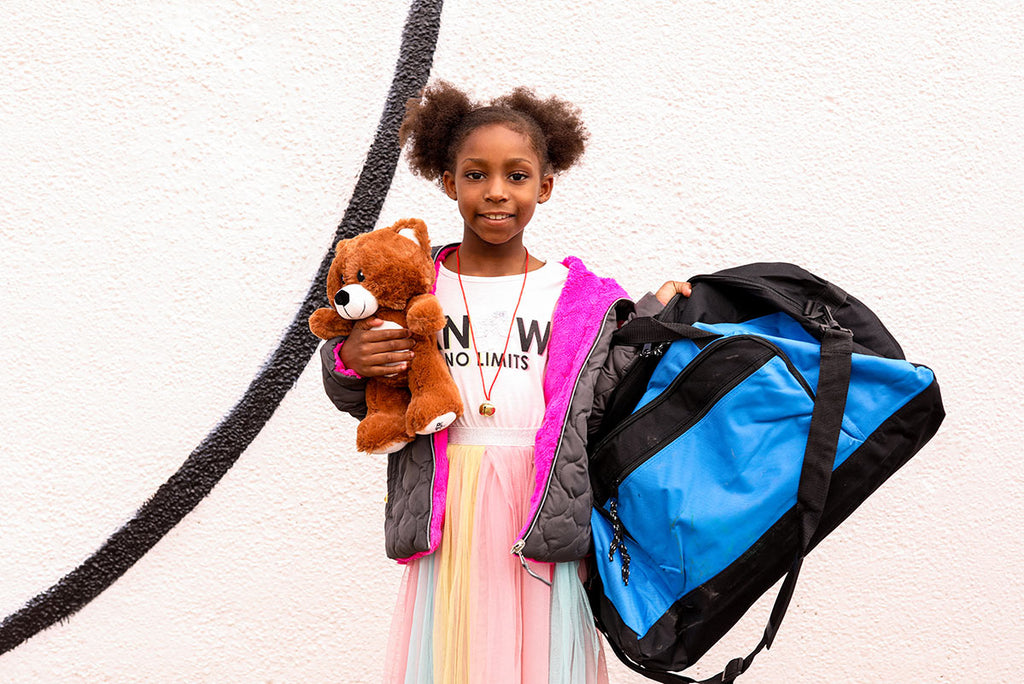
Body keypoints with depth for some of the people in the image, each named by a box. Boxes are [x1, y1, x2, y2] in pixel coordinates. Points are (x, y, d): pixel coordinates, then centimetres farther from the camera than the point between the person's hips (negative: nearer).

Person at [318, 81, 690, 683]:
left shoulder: (580, 300, 4)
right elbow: (368, 407, 12)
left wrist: (653, 318, -4)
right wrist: (348, 364, -7)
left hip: (543, 520, 0)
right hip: (447, 519, 1)